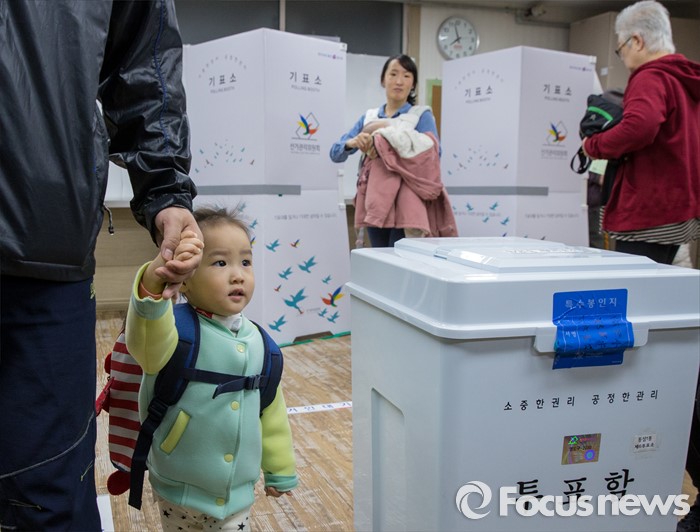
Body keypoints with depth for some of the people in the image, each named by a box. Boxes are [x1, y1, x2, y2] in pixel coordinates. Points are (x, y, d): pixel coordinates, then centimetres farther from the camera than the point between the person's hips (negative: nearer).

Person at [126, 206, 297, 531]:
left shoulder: (256, 340, -4)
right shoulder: (176, 330, -19)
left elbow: (270, 411, 6)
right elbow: (145, 343, -44)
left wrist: (279, 471, 15)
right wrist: (154, 279, -62)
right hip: (180, 492, -3)